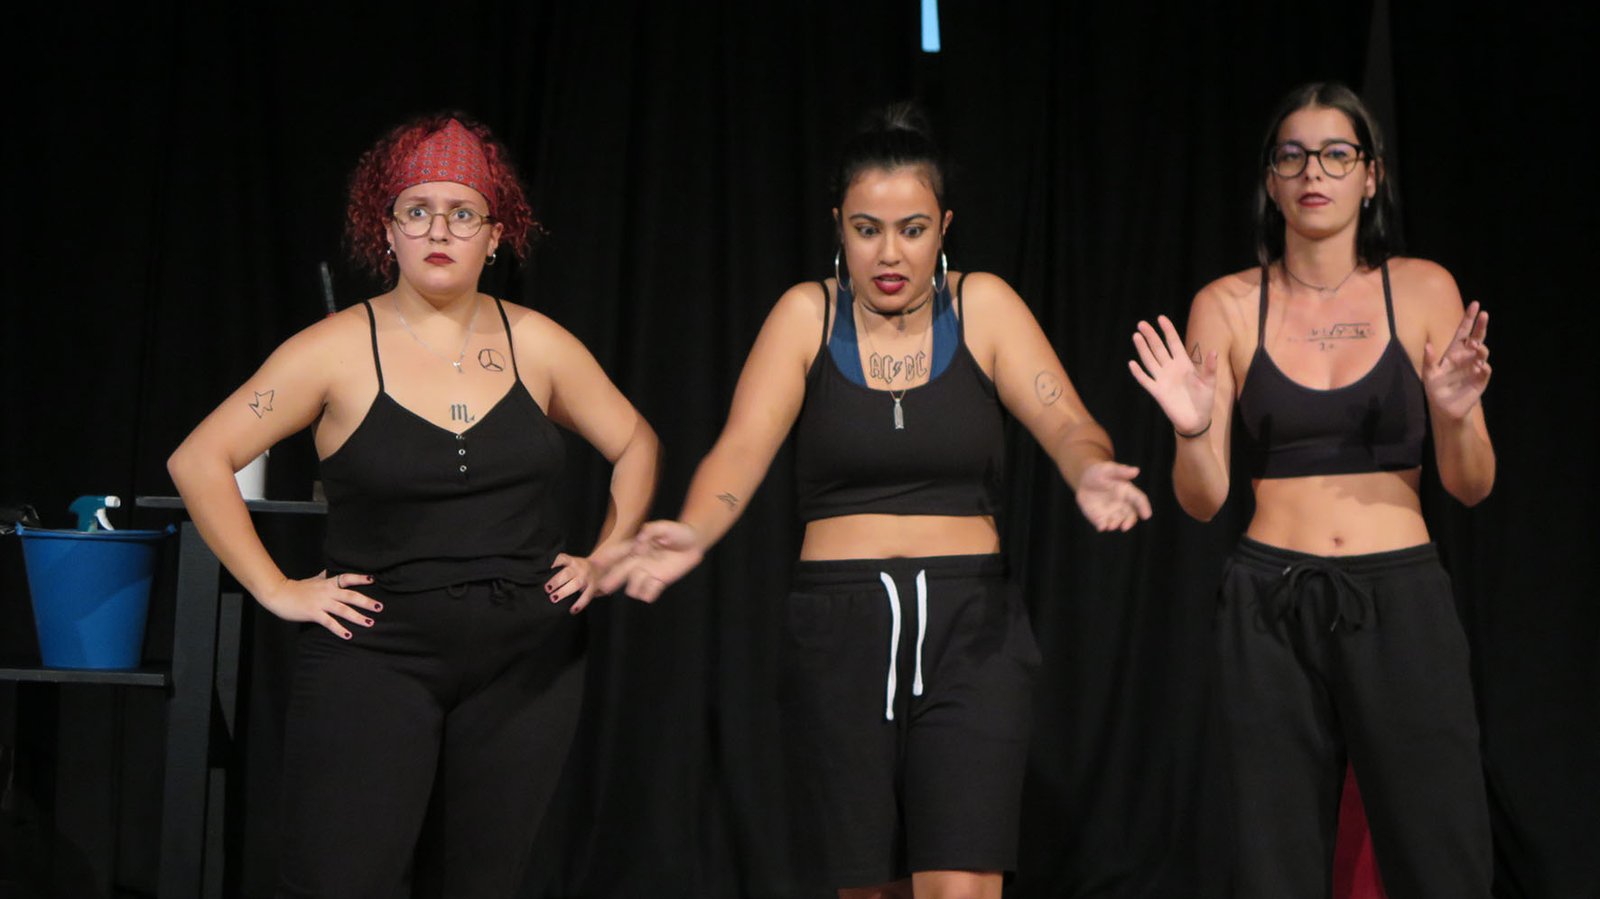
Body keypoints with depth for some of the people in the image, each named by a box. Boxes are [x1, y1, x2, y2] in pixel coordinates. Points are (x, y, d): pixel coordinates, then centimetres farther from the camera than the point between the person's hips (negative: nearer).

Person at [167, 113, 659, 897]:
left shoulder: (534, 344, 4)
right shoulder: (338, 350, -5)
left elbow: (635, 446, 18)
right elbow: (199, 461, -4)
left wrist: (605, 560, 9)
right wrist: (276, 590, -6)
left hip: (527, 664, 3)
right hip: (375, 660, -3)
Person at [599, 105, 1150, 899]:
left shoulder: (981, 307, 2)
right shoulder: (809, 314, 2)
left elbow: (1065, 422, -9)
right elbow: (742, 447, -9)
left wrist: (1091, 474, -33)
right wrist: (693, 533, -29)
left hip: (968, 626, -1)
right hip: (838, 631, 1)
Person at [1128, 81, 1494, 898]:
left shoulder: (1423, 291, 3)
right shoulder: (1227, 306, 3)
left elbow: (1471, 486, 4)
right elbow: (1203, 501, 2)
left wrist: (1455, 419, -16)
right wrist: (1193, 432, -17)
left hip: (1401, 601, 0)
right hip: (1269, 611, 0)